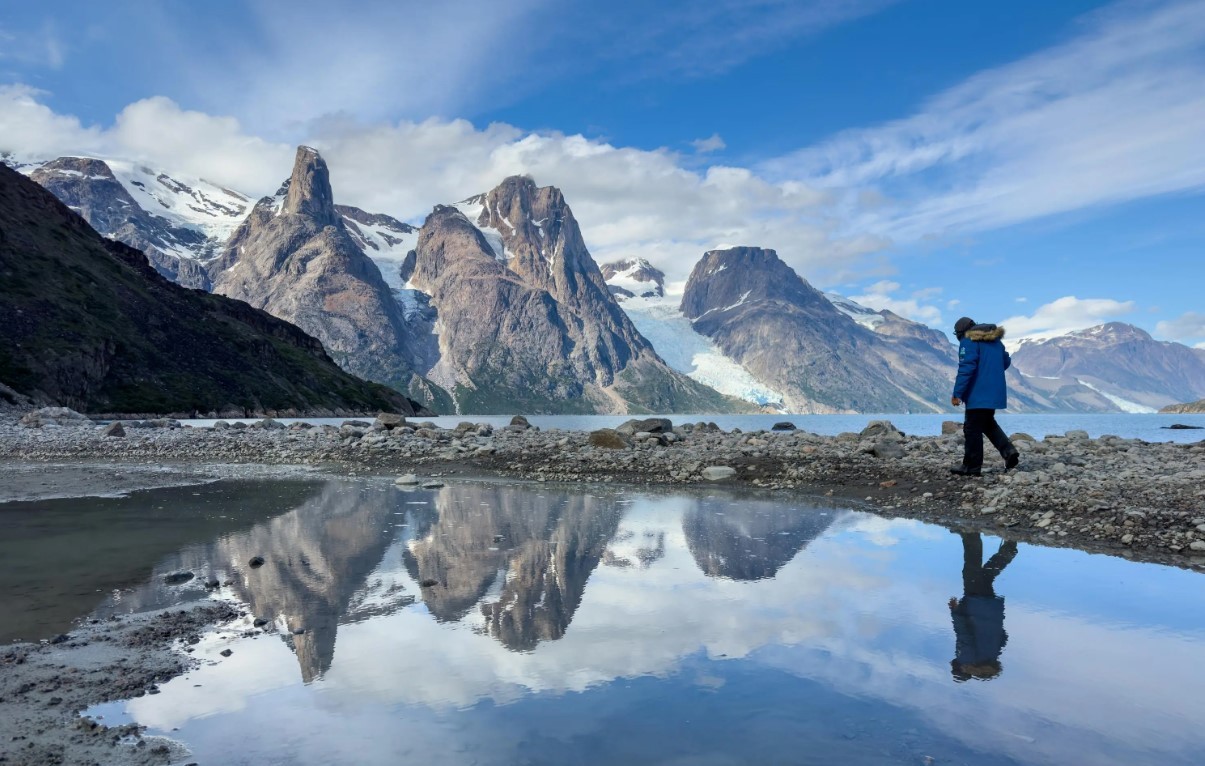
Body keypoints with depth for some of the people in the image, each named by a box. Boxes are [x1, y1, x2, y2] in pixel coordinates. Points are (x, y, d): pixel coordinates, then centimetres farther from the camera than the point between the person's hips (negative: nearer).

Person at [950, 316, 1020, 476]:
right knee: (988, 424, 23)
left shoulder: (968, 342, -11)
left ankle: (972, 466, 4)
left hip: (978, 395, -9)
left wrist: (957, 394, -19)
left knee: (972, 429, -1)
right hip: (995, 393, 9)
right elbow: (1006, 362, 23)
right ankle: (1009, 452, 9)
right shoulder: (995, 341, 15)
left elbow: (966, 368, -20)